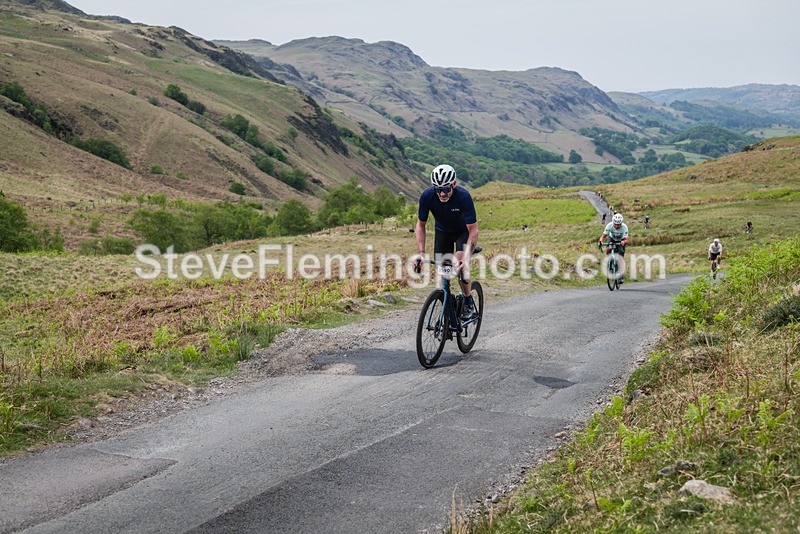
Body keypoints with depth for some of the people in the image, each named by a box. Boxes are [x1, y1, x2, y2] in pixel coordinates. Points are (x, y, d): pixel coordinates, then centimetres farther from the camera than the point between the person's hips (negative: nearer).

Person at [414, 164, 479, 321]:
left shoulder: (463, 196, -36)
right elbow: (420, 225, -13)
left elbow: (473, 231, -33)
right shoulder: (427, 196, -28)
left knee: (461, 266, -24)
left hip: (463, 231, -3)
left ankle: (468, 304, -3)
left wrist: (466, 256, -45)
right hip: (442, 231, 3)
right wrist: (421, 252, -22)